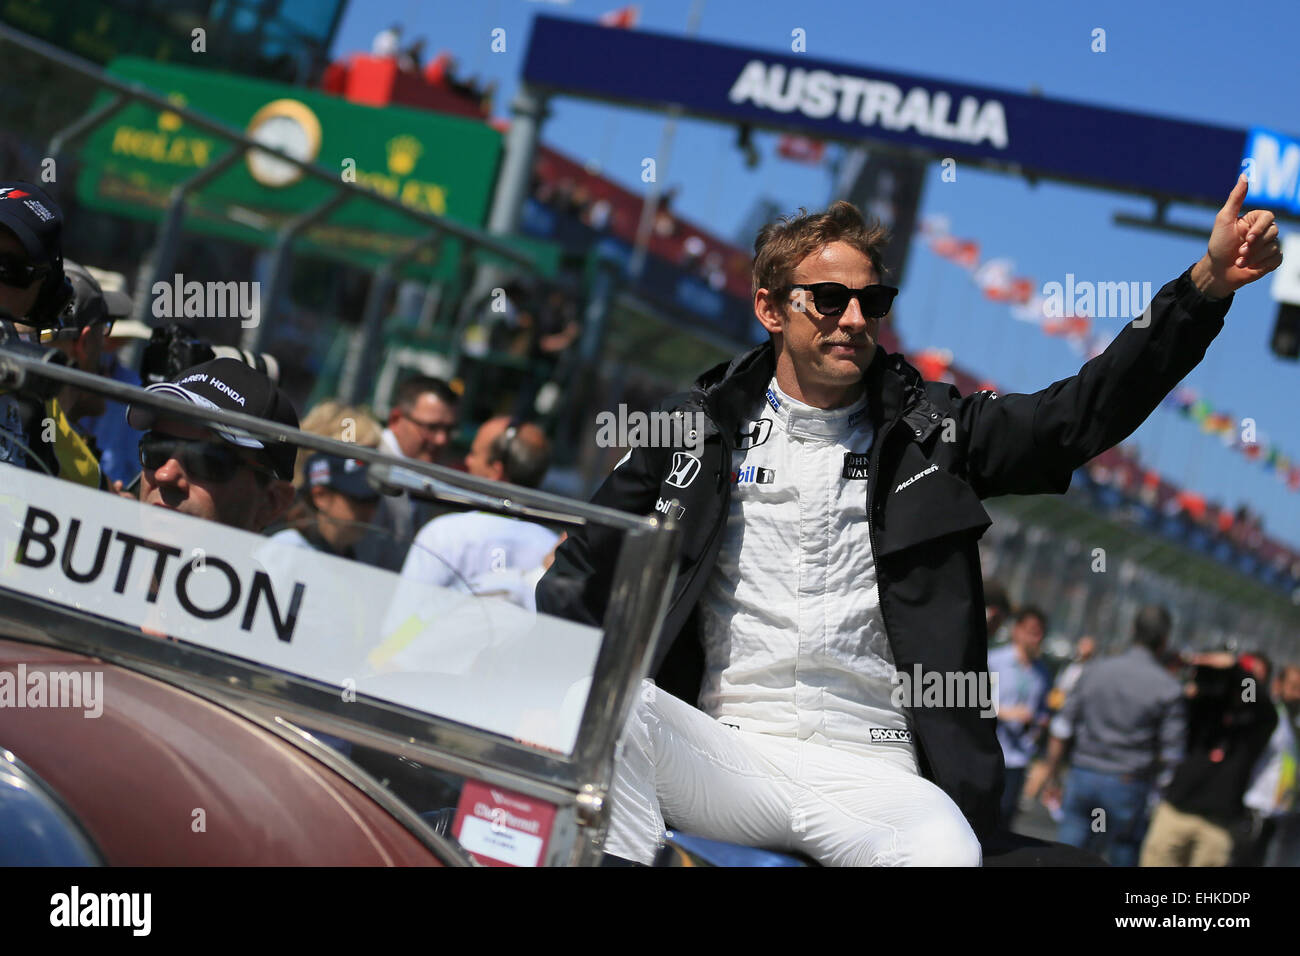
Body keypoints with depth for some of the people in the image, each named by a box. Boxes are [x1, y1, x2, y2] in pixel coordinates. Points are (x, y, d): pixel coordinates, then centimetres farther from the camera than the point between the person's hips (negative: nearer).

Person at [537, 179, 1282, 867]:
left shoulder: (927, 429, 11)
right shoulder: (700, 426, 10)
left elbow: (1087, 411, 2)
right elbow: (586, 569, 14)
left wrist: (1207, 285, -8)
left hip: (870, 772, 0)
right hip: (728, 754, 0)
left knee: (945, 850, -34)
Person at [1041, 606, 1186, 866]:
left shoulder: (1094, 671, 4)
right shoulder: (1168, 688, -6)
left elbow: (1061, 730, 6)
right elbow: (1170, 752, -7)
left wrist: (1052, 775, 15)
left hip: (1081, 776, 3)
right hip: (1127, 786, -3)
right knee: (1123, 857, 9)